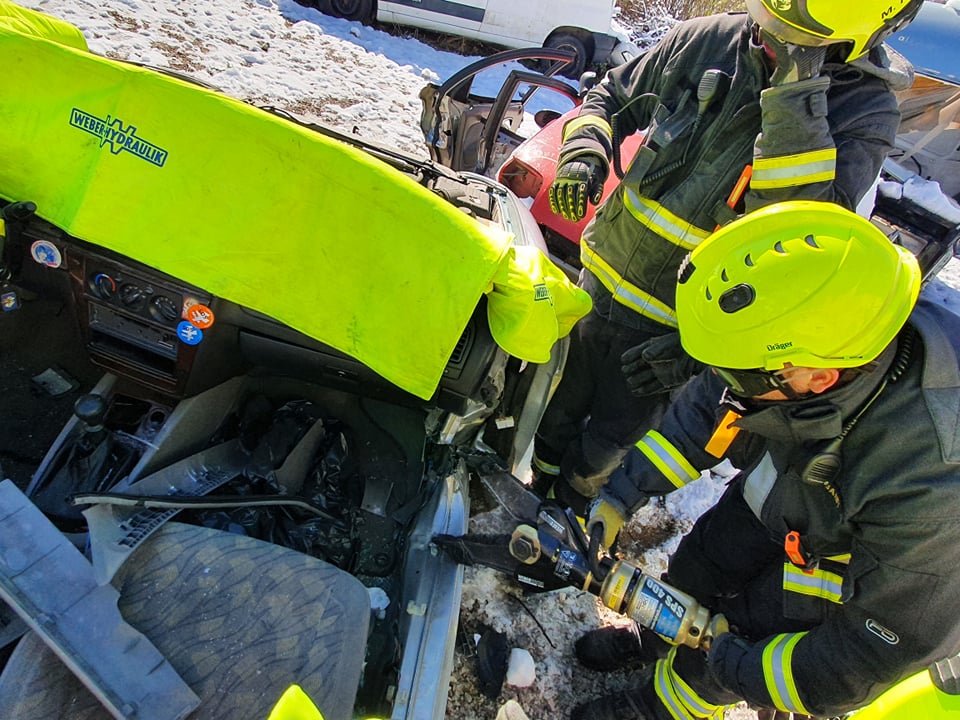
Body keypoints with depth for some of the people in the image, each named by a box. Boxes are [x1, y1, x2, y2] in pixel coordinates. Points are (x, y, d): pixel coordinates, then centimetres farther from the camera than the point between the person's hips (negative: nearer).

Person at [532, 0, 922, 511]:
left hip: (680, 325, -3)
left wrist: (798, 91, -32)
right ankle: (533, 494, 51)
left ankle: (570, 510, 46)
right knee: (558, 410, 21)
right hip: (601, 277, 4)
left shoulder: (866, 111, -14)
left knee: (606, 443, 14)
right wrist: (583, 154, -11)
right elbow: (613, 96, 9)